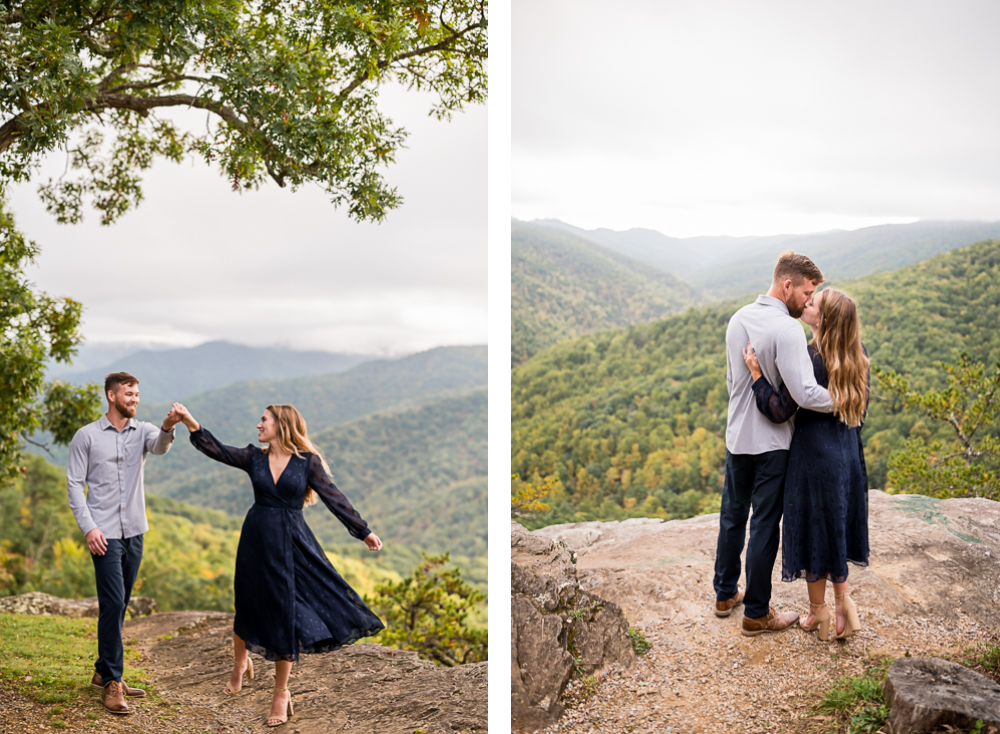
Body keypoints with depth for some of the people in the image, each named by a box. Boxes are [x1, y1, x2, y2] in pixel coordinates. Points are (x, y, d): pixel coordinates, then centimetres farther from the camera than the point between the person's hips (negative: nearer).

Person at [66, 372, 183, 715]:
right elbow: (74, 484, -3)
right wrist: (89, 528, -13)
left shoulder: (143, 431, 6)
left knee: (119, 606, 12)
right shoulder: (87, 436, -2)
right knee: (113, 604, -11)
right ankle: (112, 683, -5)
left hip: (135, 532, 4)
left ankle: (104, 672, 25)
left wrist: (168, 428, -41)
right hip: (105, 534, -4)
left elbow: (159, 446, -18)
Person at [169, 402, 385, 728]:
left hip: (290, 543, -3)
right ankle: (240, 661, 45)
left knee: (285, 613, 1)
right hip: (256, 541, 3)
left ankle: (281, 693, 17)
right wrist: (191, 423, -18)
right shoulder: (254, 458, 4)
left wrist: (363, 531, -4)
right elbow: (218, 450, -6)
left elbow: (334, 498, -3)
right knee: (249, 605, 14)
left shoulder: (308, 462, -5)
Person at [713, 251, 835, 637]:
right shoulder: (787, 330, -21)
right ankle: (756, 613, 14)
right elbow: (805, 393, -28)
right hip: (771, 443, -7)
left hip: (736, 436, 7)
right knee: (764, 526, 3)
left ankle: (725, 594, 33)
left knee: (732, 517, 20)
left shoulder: (738, 319, 4)